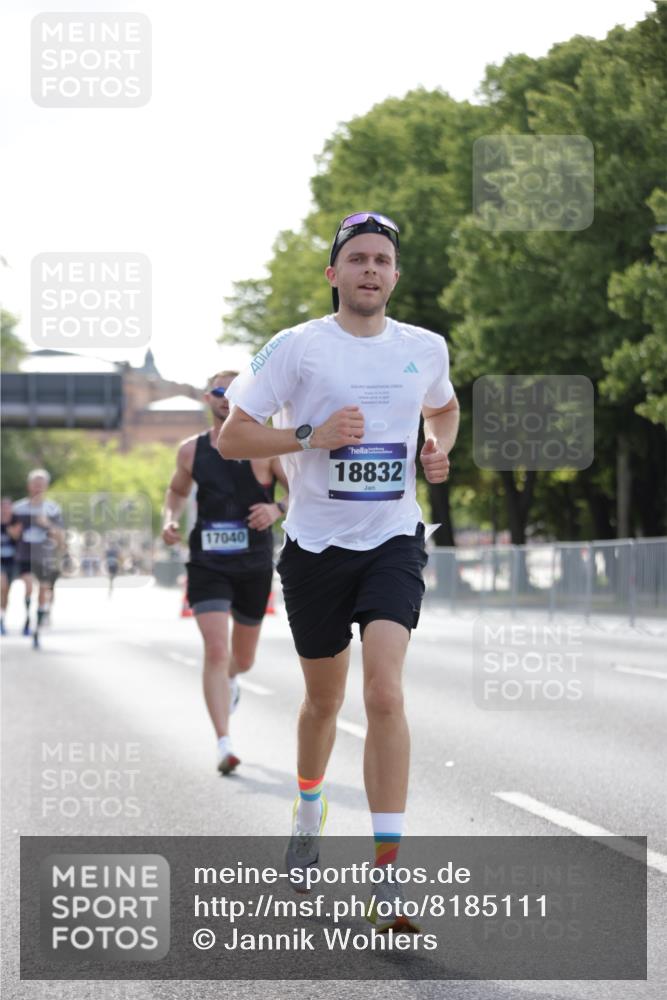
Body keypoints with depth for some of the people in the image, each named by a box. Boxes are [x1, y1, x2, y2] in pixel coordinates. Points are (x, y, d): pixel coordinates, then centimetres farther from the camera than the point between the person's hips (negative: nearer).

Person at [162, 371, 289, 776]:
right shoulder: (192, 450, 3)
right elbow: (178, 490, 22)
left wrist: (278, 509, -23)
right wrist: (171, 519, 2)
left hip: (254, 566, 0)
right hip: (207, 564, 0)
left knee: (243, 659, 16)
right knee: (216, 650, -17)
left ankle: (230, 680, 54)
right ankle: (224, 744, -19)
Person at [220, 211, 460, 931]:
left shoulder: (425, 348, 5)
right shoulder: (296, 347, -5)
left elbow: (443, 407, 27)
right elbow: (232, 438, -5)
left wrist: (439, 450, 5)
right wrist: (312, 434, -18)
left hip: (392, 540, 0)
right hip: (315, 545, 0)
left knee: (384, 691, -18)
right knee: (323, 699, 13)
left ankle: (386, 875, -19)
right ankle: (308, 815, 45)